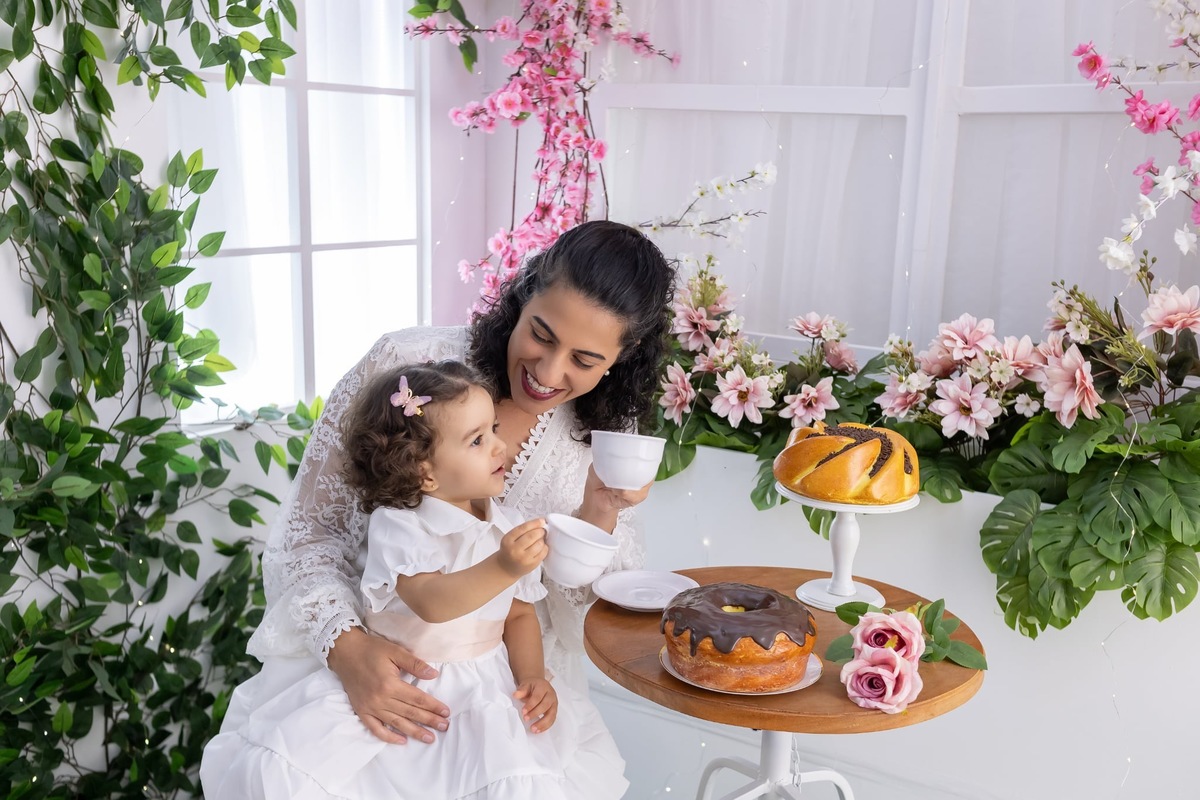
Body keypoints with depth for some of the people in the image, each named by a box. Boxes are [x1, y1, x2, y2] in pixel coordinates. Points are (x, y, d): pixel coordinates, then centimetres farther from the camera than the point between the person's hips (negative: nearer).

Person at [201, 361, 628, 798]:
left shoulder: (508, 531, 2)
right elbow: (431, 603, -30)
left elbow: (520, 615, 9)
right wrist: (502, 568, -42)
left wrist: (533, 676, -7)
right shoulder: (398, 526, -14)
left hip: (482, 694, 3)